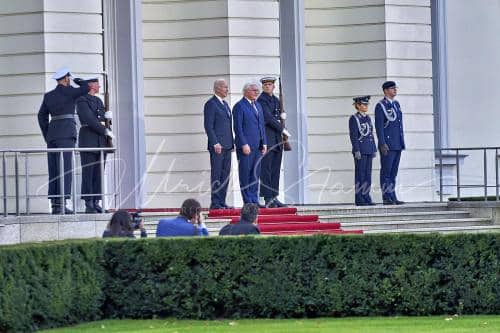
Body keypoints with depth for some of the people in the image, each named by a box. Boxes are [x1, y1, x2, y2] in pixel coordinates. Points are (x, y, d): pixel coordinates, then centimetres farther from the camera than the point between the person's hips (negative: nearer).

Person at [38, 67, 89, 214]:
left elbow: (42, 116, 14)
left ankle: (55, 205, 2)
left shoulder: (48, 95, 14)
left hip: (52, 136, 6)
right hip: (66, 134, -6)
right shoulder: (69, 92, -4)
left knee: (54, 171, 6)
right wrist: (77, 80, 16)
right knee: (65, 169, -9)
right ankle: (61, 204, -17)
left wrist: (47, 137, 17)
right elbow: (86, 88, -3)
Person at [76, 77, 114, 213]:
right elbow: (89, 120, -15)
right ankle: (89, 204, -6)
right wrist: (106, 131, -13)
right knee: (88, 173, -6)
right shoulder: (82, 100, -5)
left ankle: (96, 203, 5)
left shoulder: (98, 101, 20)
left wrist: (107, 116, -3)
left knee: (99, 174, 4)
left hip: (101, 142, 7)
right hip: (88, 141, -7)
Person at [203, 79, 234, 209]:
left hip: (227, 145, 8)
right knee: (216, 174, -6)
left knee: (225, 175, 8)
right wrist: (215, 143, -18)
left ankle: (222, 202, 11)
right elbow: (208, 126, -13)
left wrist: (232, 143, 15)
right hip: (217, 145, -8)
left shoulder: (225, 104, 18)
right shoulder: (211, 104, -8)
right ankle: (215, 203, -5)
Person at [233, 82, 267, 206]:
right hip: (245, 146, -7)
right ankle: (247, 201, -1)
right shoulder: (239, 106, -7)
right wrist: (244, 144, -17)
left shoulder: (258, 105, 18)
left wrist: (264, 143, 12)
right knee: (245, 174, -3)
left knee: (255, 174, 9)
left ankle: (254, 200, 13)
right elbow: (238, 127, -12)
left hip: (257, 146, 7)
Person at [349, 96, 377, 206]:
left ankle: (366, 197, 10)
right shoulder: (354, 119, -6)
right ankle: (359, 199, -2)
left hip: (369, 150, 7)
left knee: (368, 174, 7)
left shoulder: (368, 118, 15)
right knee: (360, 174, -5)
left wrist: (374, 149, 14)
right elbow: (353, 136, -11)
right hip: (360, 150, -7)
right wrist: (357, 150, -17)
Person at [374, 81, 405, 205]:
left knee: (393, 172, 9)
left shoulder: (396, 104, 16)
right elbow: (379, 126, -13)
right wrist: (382, 144, -19)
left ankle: (393, 197, 10)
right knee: (386, 172, -4)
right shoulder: (380, 106, -8)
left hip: (397, 145, 8)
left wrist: (402, 142, 16)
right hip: (387, 145, -8)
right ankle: (387, 198, -3)